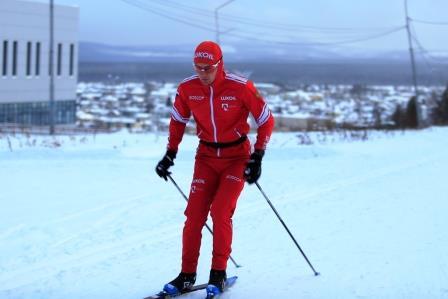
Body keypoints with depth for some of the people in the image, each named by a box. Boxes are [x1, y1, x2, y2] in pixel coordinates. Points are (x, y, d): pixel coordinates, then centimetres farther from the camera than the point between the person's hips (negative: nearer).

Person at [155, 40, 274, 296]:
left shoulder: (241, 87, -19)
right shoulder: (187, 89, -9)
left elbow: (266, 121, -10)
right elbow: (178, 121, 10)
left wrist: (257, 158, -15)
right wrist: (170, 155, 6)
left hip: (237, 157, -3)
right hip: (207, 156, 3)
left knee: (221, 213, -15)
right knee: (194, 215, -6)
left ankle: (219, 273, 0)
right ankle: (187, 275, 6)